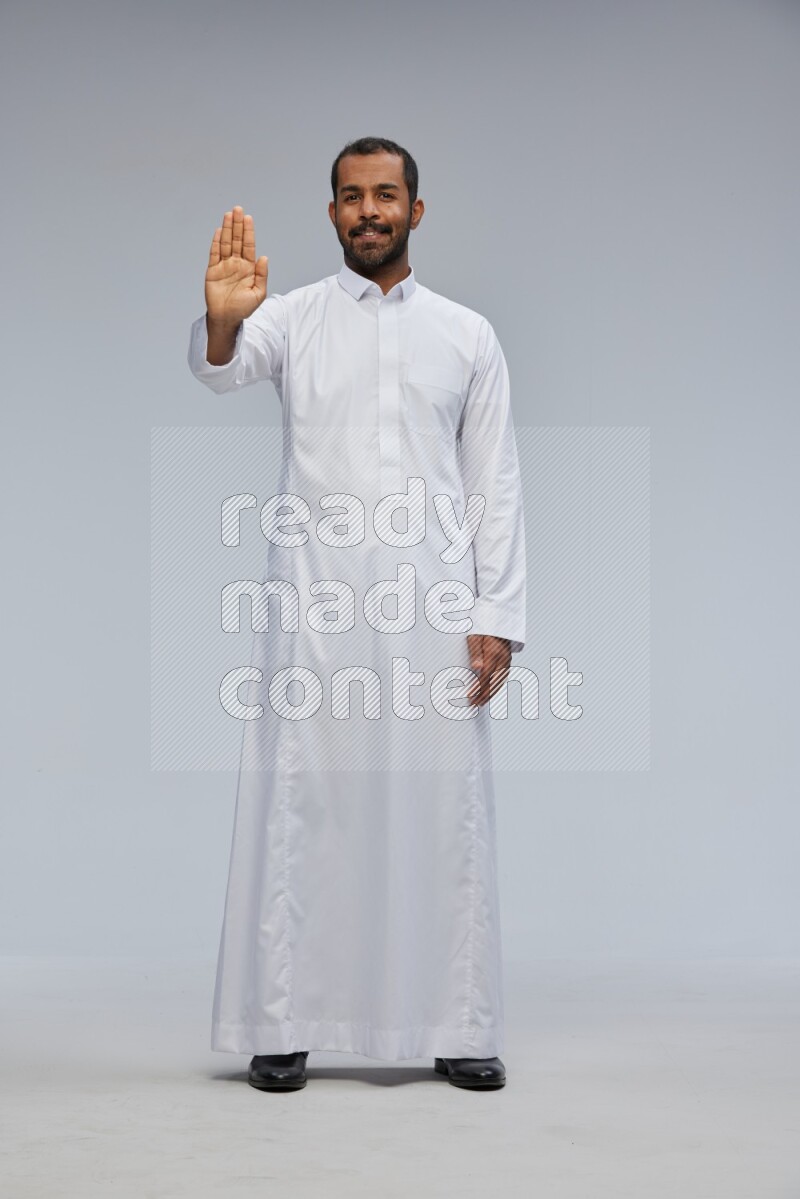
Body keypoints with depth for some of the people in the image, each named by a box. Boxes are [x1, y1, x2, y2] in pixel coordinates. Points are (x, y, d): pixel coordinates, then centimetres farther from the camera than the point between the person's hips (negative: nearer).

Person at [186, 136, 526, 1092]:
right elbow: (223, 368, -17)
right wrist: (221, 320, -41)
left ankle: (458, 1029, 12)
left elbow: (496, 484, 7)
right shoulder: (292, 316, 6)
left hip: (434, 610, 1)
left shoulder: (467, 334, 10)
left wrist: (497, 614, -2)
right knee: (298, 808, 1)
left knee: (441, 811, 4)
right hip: (314, 608, -1)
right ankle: (282, 1026, 9)